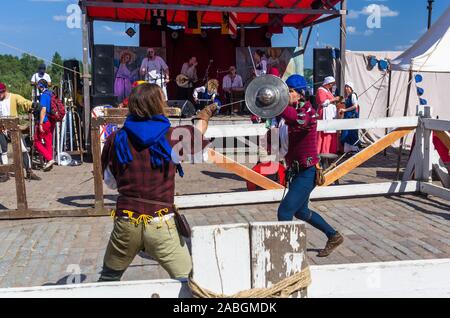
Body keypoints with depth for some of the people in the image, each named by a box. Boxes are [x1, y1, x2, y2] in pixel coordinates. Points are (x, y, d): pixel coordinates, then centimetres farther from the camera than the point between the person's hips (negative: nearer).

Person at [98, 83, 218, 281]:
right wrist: (206, 113, 39)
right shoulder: (172, 137, -6)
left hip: (126, 222, 3)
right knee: (187, 279, 10)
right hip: (160, 225, -2)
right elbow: (198, 131, 17)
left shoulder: (116, 140, -2)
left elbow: (110, 182, 10)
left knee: (109, 277, 23)